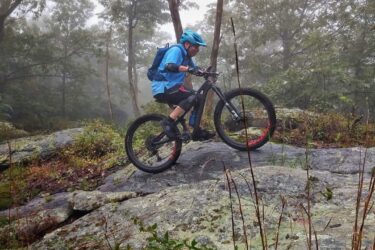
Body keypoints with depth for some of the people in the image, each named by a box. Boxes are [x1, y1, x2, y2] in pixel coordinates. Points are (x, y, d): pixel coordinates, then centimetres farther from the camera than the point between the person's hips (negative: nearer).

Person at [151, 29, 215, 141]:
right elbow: (169, 66, -30)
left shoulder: (186, 55, 16)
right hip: (163, 88, -10)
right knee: (192, 97, -25)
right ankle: (168, 122, -24)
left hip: (170, 87, 10)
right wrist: (188, 69, -43)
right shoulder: (176, 50, -13)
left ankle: (197, 132, 10)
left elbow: (194, 69, 14)